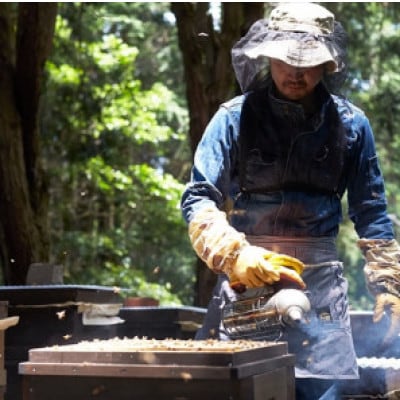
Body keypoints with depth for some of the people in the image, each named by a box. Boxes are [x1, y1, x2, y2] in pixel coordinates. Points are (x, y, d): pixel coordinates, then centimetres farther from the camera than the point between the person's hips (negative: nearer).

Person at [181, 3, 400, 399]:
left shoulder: (350, 124, 4)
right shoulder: (235, 117, -2)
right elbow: (198, 201, -5)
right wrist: (237, 256, -20)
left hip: (320, 285, 1)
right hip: (244, 280, -1)